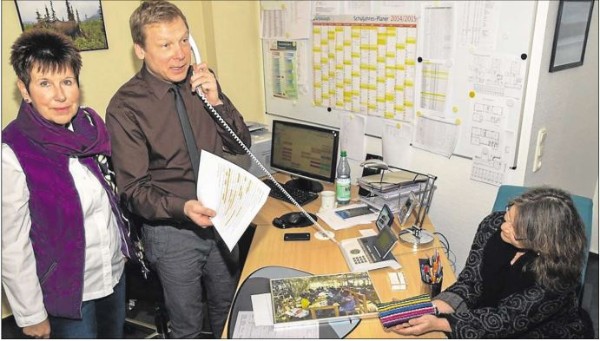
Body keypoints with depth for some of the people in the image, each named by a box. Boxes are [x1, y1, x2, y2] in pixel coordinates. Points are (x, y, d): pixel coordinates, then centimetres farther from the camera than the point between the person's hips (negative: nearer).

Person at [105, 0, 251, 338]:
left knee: (228, 307, 25)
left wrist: (216, 101, -18)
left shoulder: (202, 81, -5)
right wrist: (182, 208, -33)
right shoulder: (125, 107, -17)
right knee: (188, 322, 17)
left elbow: (241, 144, -2)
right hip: (172, 229, -4)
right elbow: (135, 189, -15)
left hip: (222, 218, 4)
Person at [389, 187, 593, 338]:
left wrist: (438, 323, -30)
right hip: (487, 315, 4)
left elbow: (506, 320, -24)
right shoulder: (493, 225, -17)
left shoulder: (557, 275, -28)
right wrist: (430, 309, -25)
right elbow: (469, 282, -10)